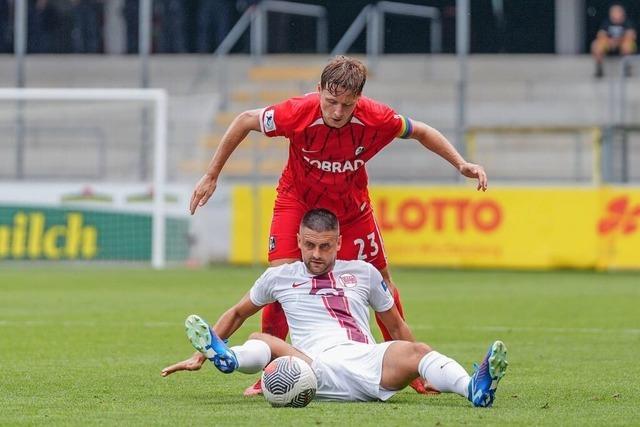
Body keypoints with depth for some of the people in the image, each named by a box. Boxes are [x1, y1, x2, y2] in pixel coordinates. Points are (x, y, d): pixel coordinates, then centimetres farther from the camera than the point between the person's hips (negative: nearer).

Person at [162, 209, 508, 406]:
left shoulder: (363, 273, 24)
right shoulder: (279, 277, 22)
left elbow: (396, 326, 29)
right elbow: (238, 313, 33)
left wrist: (420, 371, 26)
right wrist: (199, 356, 27)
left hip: (368, 362, 0)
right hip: (315, 368, 0)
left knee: (417, 351, -31)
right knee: (261, 341, -29)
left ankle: (474, 389, -57)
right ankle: (227, 358, -63)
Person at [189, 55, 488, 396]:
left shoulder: (375, 119, -27)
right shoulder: (298, 113, -32)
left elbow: (421, 132, -6)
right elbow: (244, 121, -15)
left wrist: (461, 164, -13)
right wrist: (211, 176, -10)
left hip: (351, 207, 2)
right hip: (297, 200, -2)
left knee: (381, 283, 4)